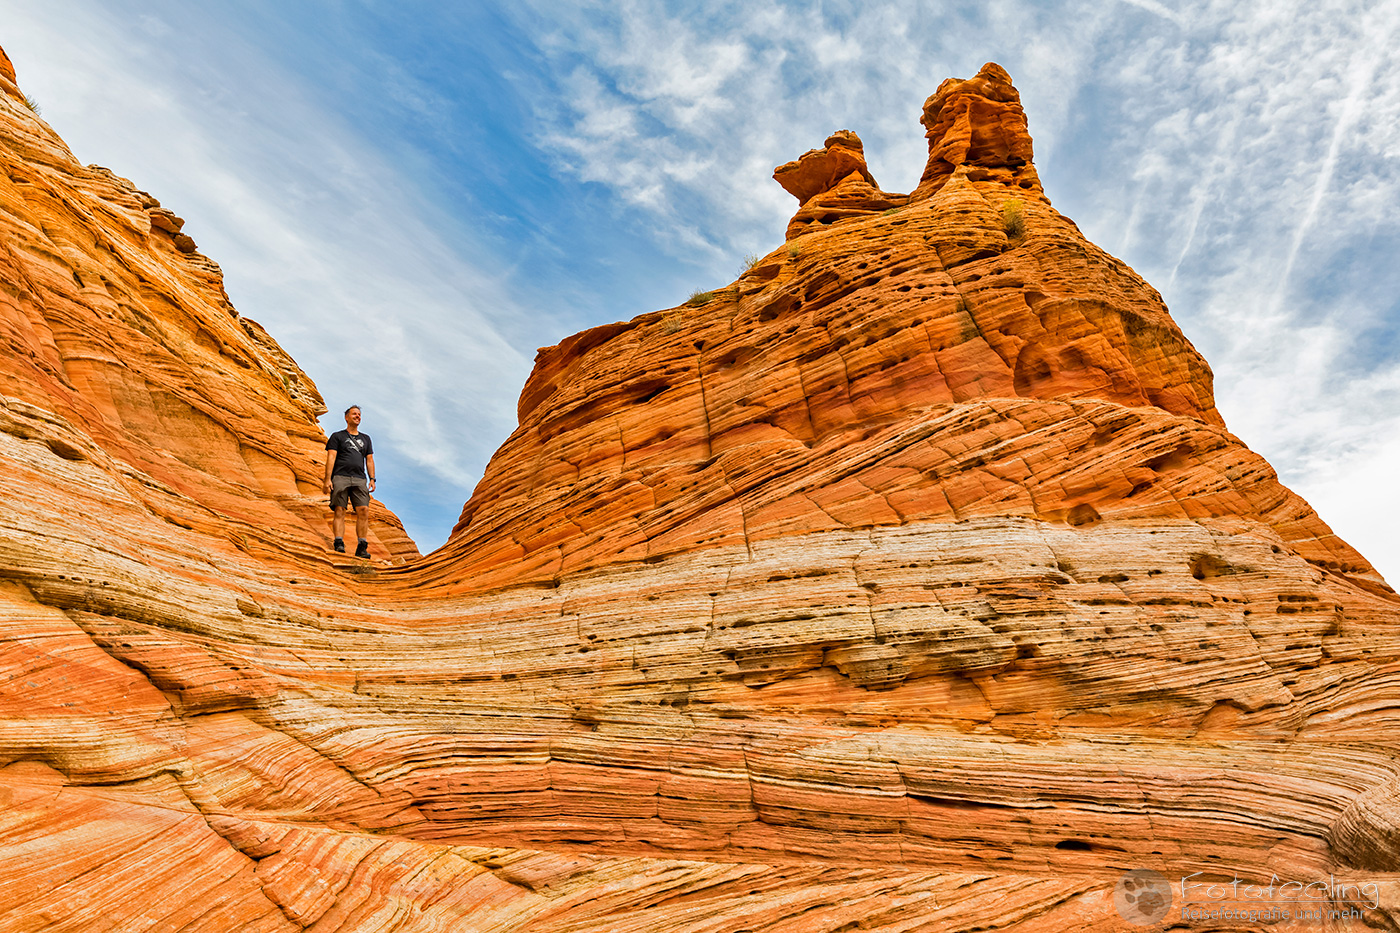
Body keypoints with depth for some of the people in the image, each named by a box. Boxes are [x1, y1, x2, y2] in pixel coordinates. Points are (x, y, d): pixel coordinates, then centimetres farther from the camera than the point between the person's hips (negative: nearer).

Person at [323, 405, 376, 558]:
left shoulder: (365, 439, 25)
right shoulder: (337, 436, 13)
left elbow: (369, 460, 21)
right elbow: (331, 458, 3)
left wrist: (372, 479, 7)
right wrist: (328, 479, -8)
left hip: (359, 479, 2)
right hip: (340, 477, -2)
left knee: (363, 511, -12)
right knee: (340, 511, -11)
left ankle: (362, 548, -12)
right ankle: (339, 544, -15)